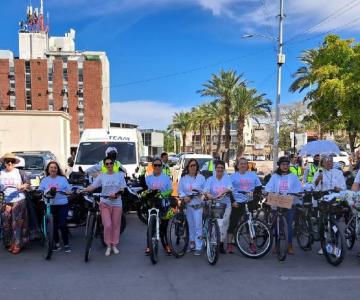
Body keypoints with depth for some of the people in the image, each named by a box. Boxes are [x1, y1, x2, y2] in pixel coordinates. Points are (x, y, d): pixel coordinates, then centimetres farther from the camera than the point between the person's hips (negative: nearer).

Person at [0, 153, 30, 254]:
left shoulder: (19, 172, 0)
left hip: (19, 201, -2)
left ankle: (17, 245, 3)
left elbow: (28, 184, 4)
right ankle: (9, 244, 19)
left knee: (17, 224, -3)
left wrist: (22, 186, -17)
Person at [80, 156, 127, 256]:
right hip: (105, 203, 0)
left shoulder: (120, 175, 1)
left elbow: (122, 189, -3)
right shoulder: (101, 176, 2)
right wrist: (81, 190, -20)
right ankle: (108, 246, 9)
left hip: (117, 204, 1)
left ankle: (114, 245, 21)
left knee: (116, 225, 6)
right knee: (107, 225, -8)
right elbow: (92, 186, -6)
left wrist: (116, 194, -23)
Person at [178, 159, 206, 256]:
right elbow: (180, 190, 5)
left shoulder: (201, 177, 3)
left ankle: (198, 247, -1)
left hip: (198, 205, -2)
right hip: (187, 204, 2)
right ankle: (191, 243, 24)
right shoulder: (183, 178, 7)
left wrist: (201, 193, -16)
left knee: (198, 226, -5)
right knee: (190, 225, 9)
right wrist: (184, 196, -12)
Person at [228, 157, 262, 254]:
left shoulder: (253, 175, 13)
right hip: (237, 202, -1)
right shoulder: (233, 176, 7)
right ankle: (230, 244, 8)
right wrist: (233, 201, -9)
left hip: (250, 202, 2)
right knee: (233, 223, 1)